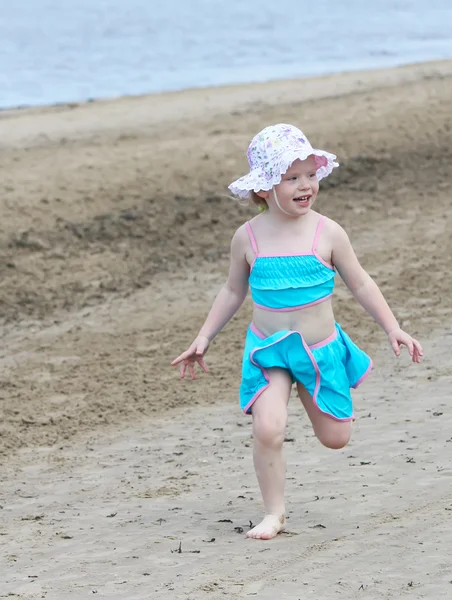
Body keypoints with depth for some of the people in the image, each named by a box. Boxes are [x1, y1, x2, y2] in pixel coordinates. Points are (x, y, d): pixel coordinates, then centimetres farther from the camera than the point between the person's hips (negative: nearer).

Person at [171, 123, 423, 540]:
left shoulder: (327, 233, -8)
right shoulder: (249, 238, -6)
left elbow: (361, 284, 2)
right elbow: (233, 292, 8)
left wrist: (392, 329, -2)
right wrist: (204, 338, 7)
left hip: (321, 349, 1)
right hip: (268, 349, -1)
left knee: (336, 437, 10)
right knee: (268, 428, -22)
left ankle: (311, 398, 45)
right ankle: (274, 513, -5)